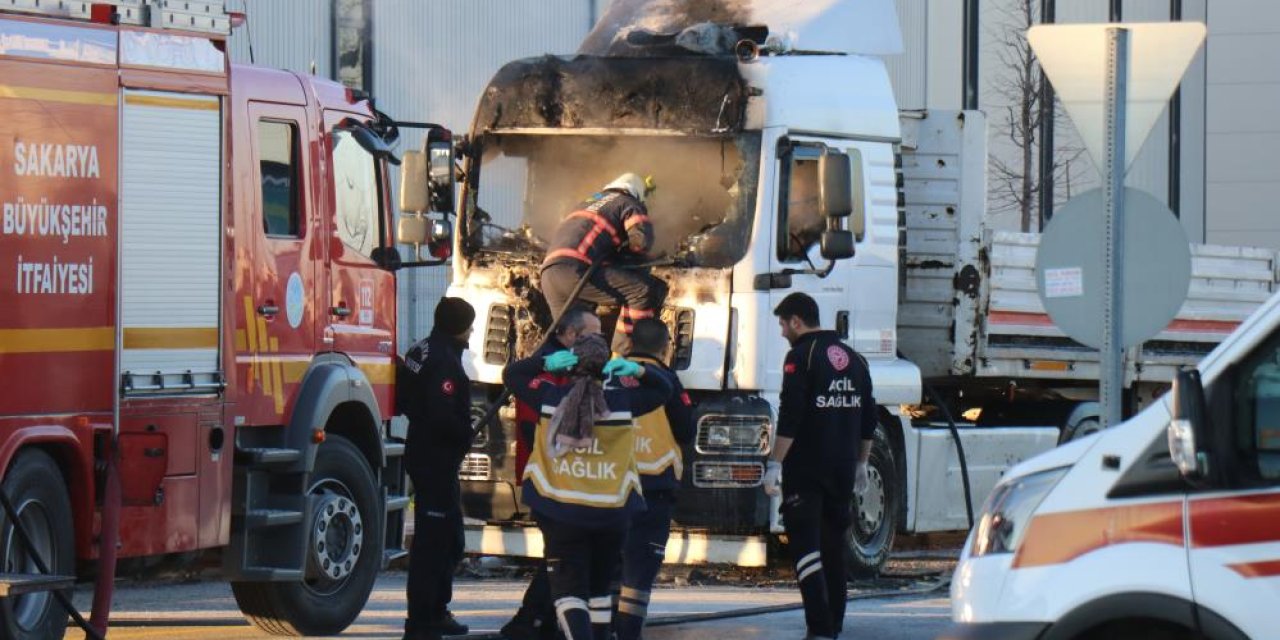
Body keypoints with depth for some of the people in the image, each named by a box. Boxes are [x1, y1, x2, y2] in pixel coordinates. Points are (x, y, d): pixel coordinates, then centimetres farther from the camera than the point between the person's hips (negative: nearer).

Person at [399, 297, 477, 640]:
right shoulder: (445, 361, -20)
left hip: (422, 454, 11)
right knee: (433, 540, -8)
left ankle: (436, 612, 29)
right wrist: (466, 435, -9)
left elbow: (406, 400, 17)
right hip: (438, 460, -11)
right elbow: (443, 417, -27)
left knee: (448, 537, 20)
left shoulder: (421, 352, 10)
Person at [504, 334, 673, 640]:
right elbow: (664, 390, 12)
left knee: (568, 589, -2)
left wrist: (546, 363, -4)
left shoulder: (552, 397, -4)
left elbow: (510, 374, 9)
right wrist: (639, 371, -3)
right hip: (610, 512, 2)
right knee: (599, 587, 19)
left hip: (561, 514, -2)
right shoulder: (621, 400, -3)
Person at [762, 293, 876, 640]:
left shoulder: (801, 357, -9)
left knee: (804, 544, -9)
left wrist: (775, 464, -14)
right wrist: (861, 463, 25)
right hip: (843, 468, 7)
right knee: (834, 545, 17)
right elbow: (868, 419, 18)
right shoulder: (853, 358, 14)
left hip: (805, 468, -7)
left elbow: (790, 418, -17)